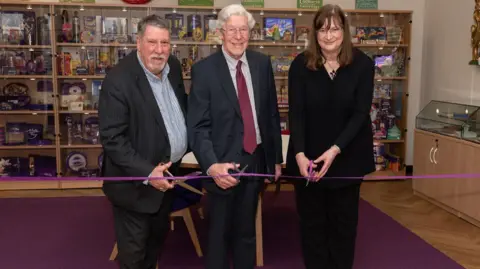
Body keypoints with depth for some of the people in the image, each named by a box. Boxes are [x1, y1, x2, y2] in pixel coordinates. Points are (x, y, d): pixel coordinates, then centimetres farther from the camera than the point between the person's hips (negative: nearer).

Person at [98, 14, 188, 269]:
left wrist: (186, 143, 4)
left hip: (167, 173, 7)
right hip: (135, 182, -7)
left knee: (158, 236, 25)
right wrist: (147, 173, -27)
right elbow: (112, 140, -24)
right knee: (134, 248, 11)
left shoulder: (173, 66, -2)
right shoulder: (118, 80, -24)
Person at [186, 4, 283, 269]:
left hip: (256, 159, 4)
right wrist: (212, 165, -29)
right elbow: (197, 126, -14)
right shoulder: (204, 69, -11)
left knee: (246, 231, 21)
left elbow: (272, 113, 9)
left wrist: (276, 157, 10)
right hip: (224, 163, -4)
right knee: (219, 234, 13)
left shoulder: (262, 63, 2)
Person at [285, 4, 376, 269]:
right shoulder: (300, 65, -8)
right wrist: (299, 154, -24)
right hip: (308, 156, 0)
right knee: (311, 219, 9)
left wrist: (335, 150, -22)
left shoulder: (362, 64, -8)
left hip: (347, 155, 0)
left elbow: (360, 113, -12)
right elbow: (296, 113, -11)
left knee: (344, 219, 13)